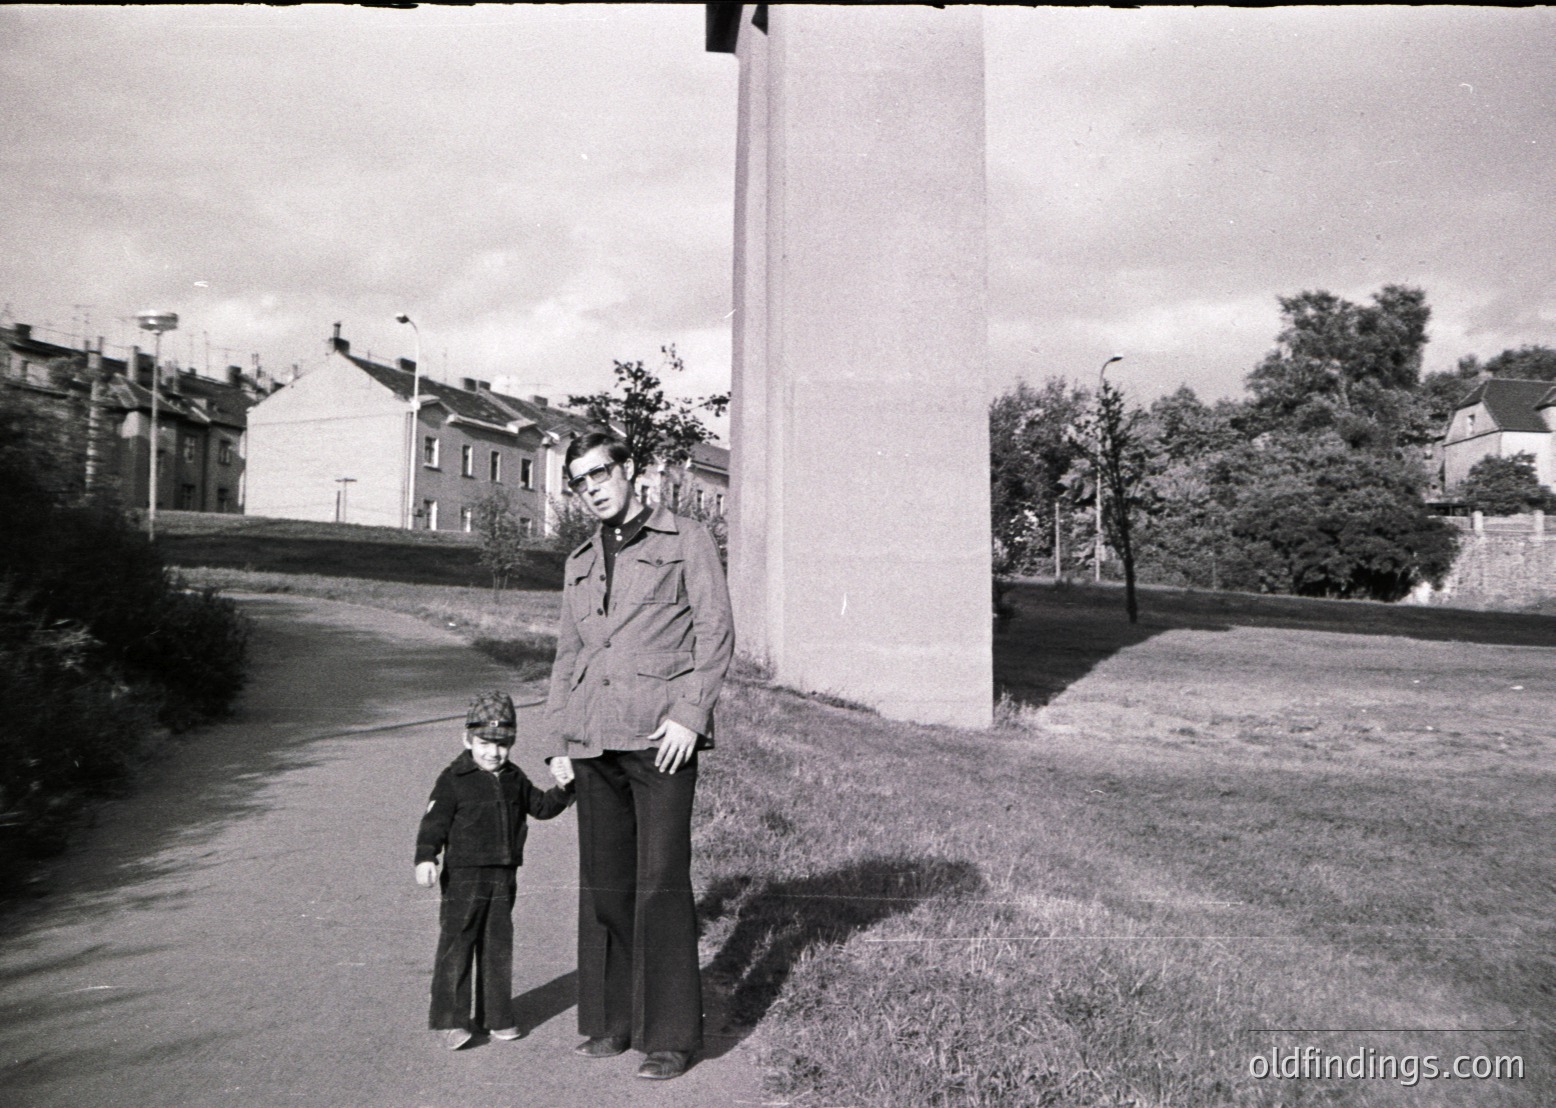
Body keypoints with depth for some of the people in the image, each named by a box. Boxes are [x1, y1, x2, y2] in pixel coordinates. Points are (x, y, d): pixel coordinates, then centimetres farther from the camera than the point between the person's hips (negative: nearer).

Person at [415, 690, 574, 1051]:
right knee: (456, 943, -4)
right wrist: (425, 858, -22)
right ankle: (451, 1019, 3)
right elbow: (434, 820, -10)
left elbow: (541, 806, 20)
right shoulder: (454, 779, -6)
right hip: (463, 875, -5)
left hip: (504, 876, 5)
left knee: (498, 946, 11)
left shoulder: (514, 779, 11)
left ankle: (495, 1015, 21)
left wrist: (563, 790, 3)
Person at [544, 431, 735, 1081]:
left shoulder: (686, 541, 5)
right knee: (602, 884, 8)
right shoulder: (579, 563, 20)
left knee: (661, 886, -5)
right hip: (593, 743, 5)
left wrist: (688, 714, -12)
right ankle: (610, 1022, 21)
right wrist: (558, 741, 14)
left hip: (660, 738, -5)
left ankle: (671, 1037, 6)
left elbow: (715, 633, -1)